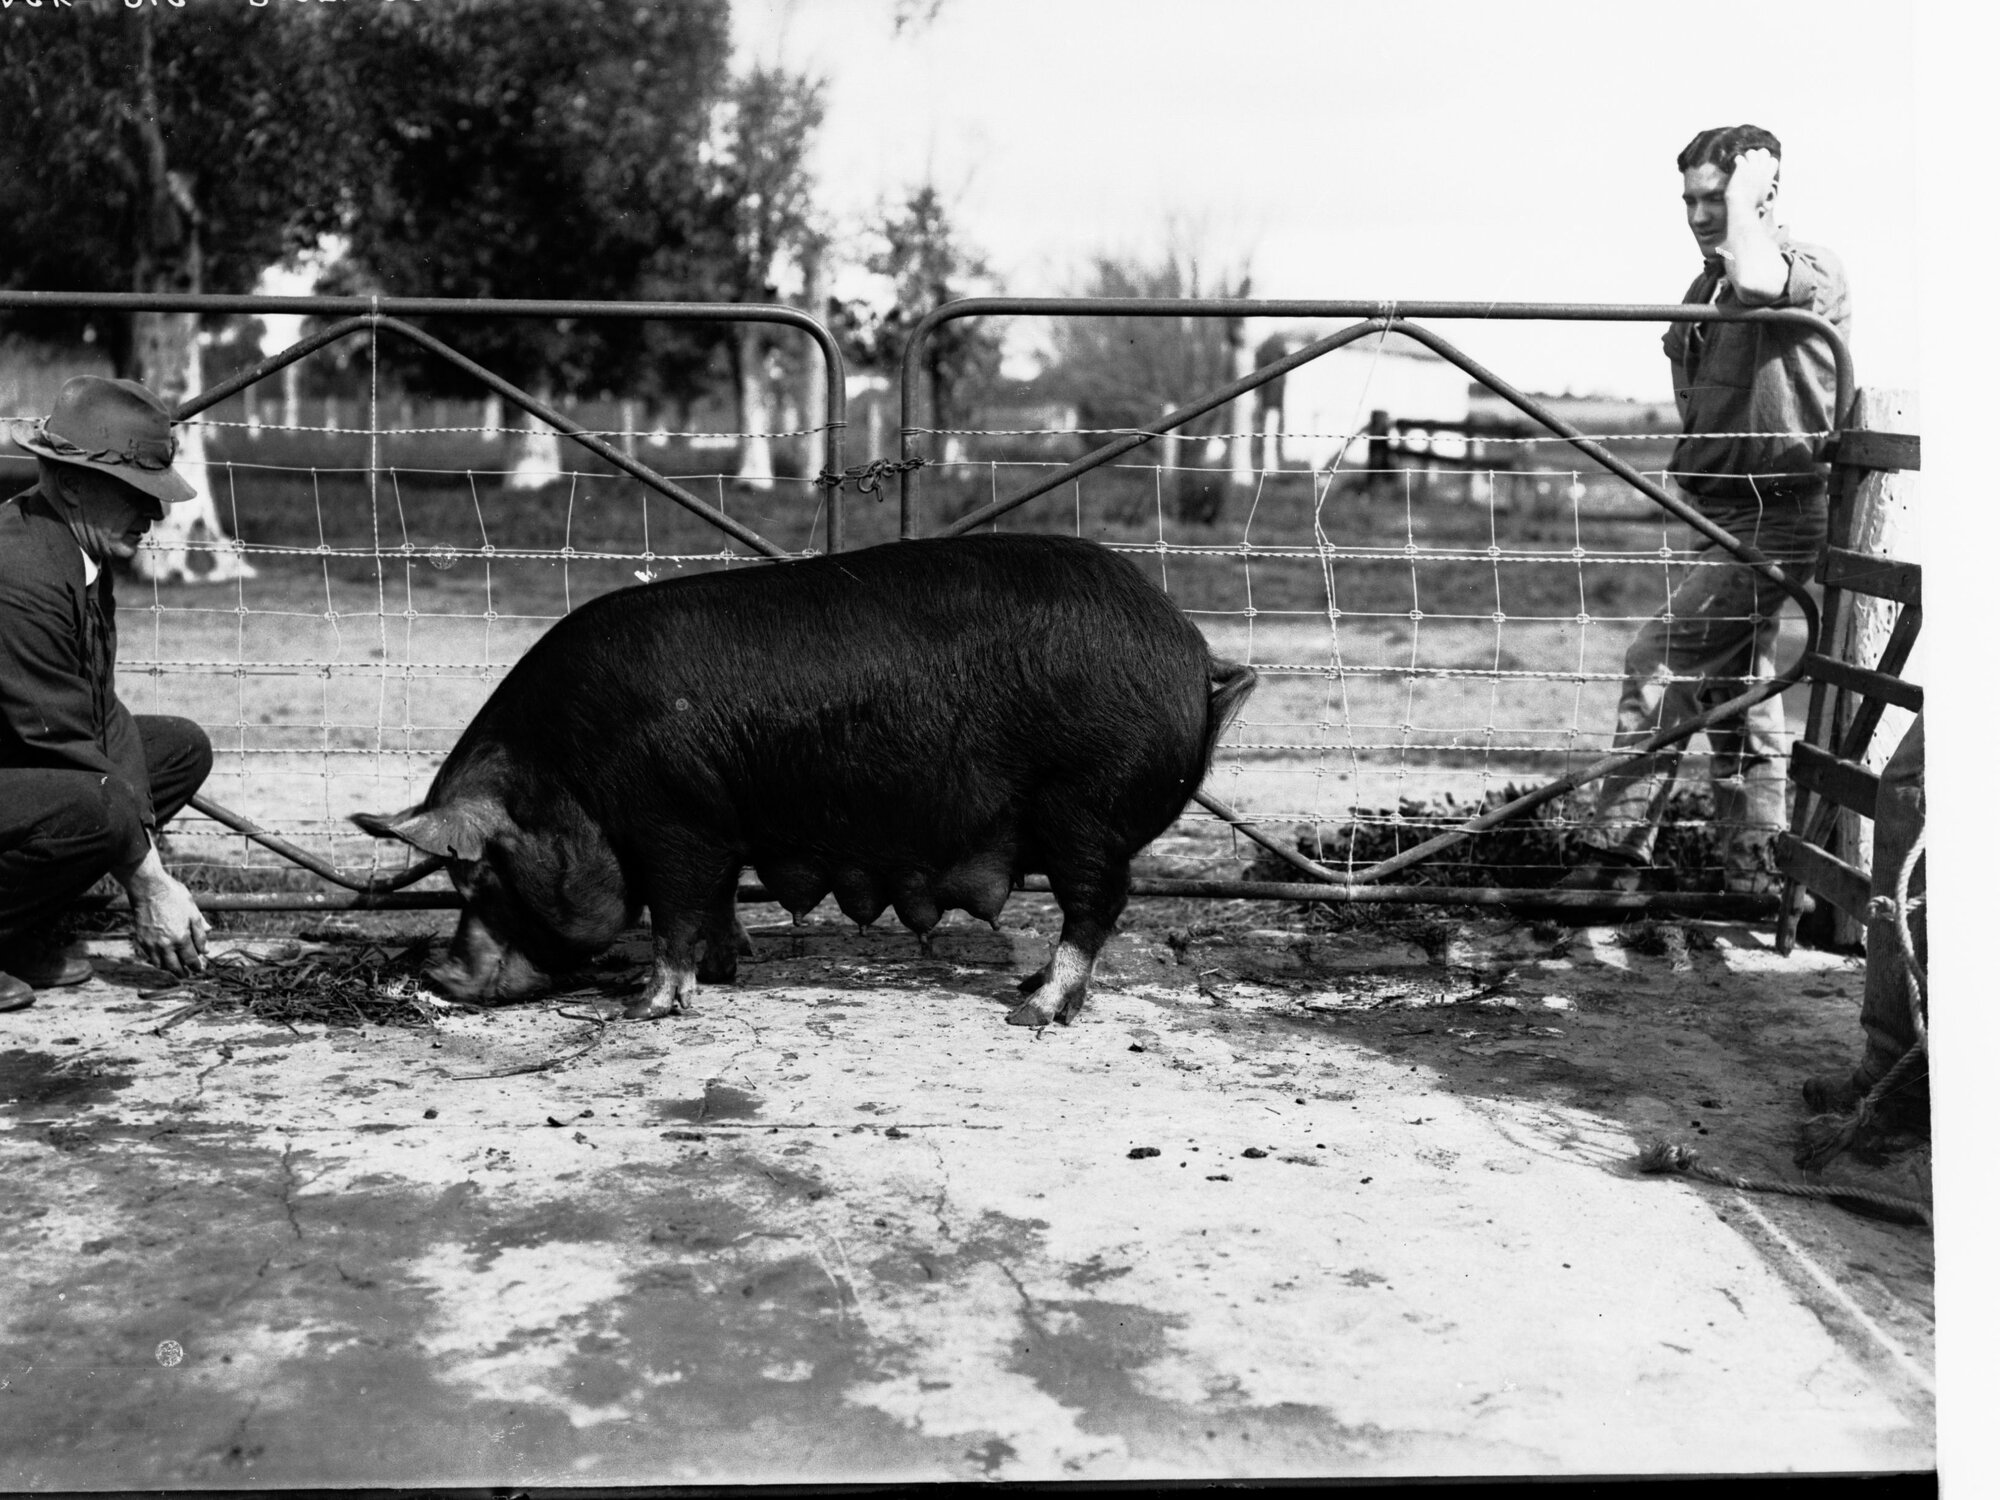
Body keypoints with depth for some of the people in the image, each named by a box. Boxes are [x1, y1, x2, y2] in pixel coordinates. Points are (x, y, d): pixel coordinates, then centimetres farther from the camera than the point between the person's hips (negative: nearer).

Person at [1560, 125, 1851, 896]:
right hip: (1719, 513, 9)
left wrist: (1745, 188, -20)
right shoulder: (1705, 288, 15)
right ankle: (1754, 874, 19)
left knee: (1660, 660, -14)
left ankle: (1615, 855, -9)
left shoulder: (1813, 271, -11)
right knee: (1736, 688, 11)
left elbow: (1757, 281, -35)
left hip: (1774, 516, -9)